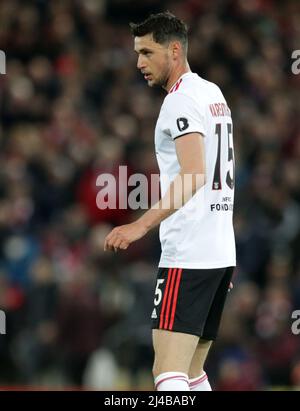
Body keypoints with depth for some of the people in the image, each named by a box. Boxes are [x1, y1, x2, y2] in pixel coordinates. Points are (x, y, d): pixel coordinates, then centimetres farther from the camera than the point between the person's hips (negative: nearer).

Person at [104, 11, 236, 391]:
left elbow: (194, 175, -25)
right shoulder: (213, 93, 18)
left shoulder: (181, 100, -11)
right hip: (221, 252, 10)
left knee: (168, 372, -16)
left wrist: (142, 225, -32)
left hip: (188, 256, -10)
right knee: (193, 372, 15)